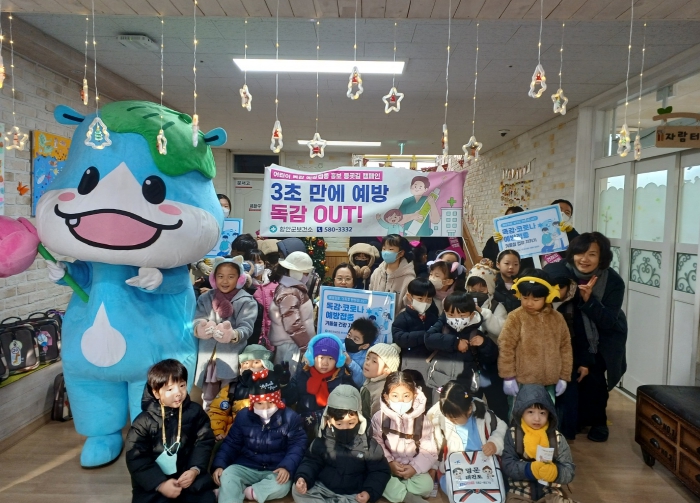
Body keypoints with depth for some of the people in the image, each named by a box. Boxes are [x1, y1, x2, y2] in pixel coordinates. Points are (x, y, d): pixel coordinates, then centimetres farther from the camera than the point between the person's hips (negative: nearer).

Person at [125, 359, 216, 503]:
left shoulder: (195, 412, -2)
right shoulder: (144, 421, -8)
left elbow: (205, 442, 0)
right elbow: (136, 459, -9)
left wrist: (195, 469, -16)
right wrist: (160, 484, -18)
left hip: (188, 473, 1)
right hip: (153, 481, -1)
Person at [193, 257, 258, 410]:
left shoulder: (247, 301, -2)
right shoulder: (205, 298, 7)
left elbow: (246, 327, -13)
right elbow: (197, 321, -4)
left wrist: (233, 335, -35)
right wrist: (199, 329, -29)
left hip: (232, 361, -3)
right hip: (207, 359, 3)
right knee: (208, 401, 16)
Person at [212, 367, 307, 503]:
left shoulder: (290, 417, -8)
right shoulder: (243, 416, 0)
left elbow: (298, 446, -9)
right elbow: (231, 444, 5)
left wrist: (287, 467, -27)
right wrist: (219, 465, -11)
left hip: (275, 471, -2)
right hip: (246, 467, 2)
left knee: (282, 486, -33)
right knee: (227, 474, -27)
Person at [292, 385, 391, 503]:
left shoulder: (368, 444, -10)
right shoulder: (323, 441, -6)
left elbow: (380, 471, -3)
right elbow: (311, 462, 3)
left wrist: (370, 492, -20)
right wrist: (302, 478, -19)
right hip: (323, 488, 2)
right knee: (297, 490, -18)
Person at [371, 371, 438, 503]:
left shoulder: (422, 420, -7)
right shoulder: (379, 417, -7)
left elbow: (429, 452, -6)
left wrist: (414, 467, -19)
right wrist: (389, 463, -19)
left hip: (412, 467, 2)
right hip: (387, 467, -2)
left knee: (426, 486, -24)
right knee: (392, 492, -29)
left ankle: (398, 485, -5)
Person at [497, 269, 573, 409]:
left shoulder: (557, 318, 3)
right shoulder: (516, 318, -9)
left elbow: (565, 347, 9)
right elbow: (506, 347, -8)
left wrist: (564, 377, 8)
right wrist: (508, 377, -9)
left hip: (549, 382, 4)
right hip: (522, 382, -3)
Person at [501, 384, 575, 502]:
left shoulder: (557, 438, 1)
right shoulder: (513, 434, -3)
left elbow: (569, 471, -4)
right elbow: (507, 465, -9)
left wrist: (555, 472, -24)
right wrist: (528, 470, -25)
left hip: (550, 493, 2)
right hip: (519, 493, -2)